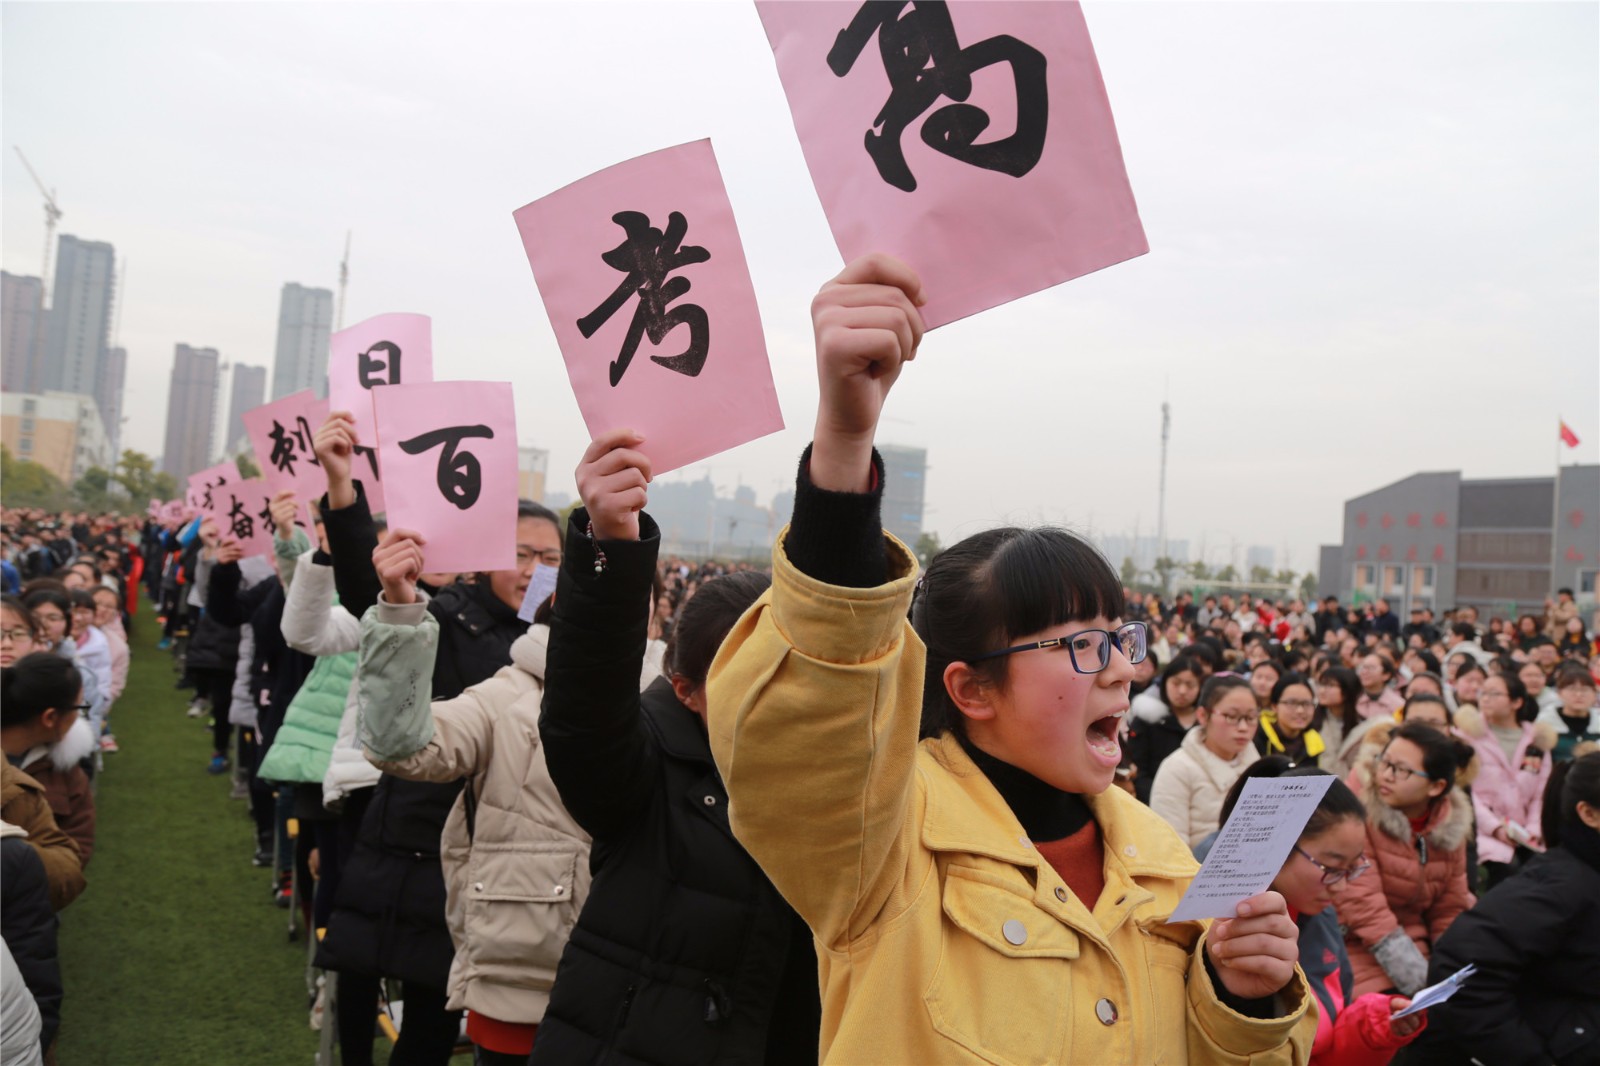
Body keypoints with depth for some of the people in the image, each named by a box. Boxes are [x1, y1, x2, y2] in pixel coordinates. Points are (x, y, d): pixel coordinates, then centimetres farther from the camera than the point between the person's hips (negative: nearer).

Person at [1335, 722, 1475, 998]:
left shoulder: (1452, 825, 1)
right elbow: (1364, 908, -20)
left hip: (1416, 948, 6)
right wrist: (1424, 985, -23)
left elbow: (1450, 913, 8)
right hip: (1357, 952, -5)